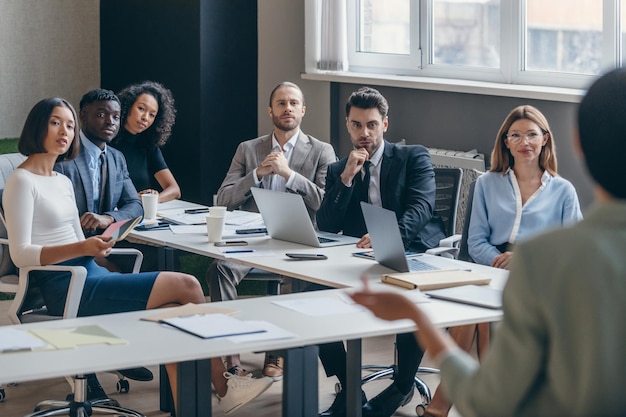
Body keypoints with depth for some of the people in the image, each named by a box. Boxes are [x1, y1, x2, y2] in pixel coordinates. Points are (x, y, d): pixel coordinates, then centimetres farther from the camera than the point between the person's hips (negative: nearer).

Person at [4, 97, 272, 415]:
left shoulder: (63, 182, 19)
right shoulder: (22, 182, -6)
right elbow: (20, 254, -16)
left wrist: (98, 245, 0)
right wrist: (81, 248, -26)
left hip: (87, 274, 8)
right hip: (65, 288, -8)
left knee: (172, 313, -15)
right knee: (186, 286, -13)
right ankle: (221, 385, 2)